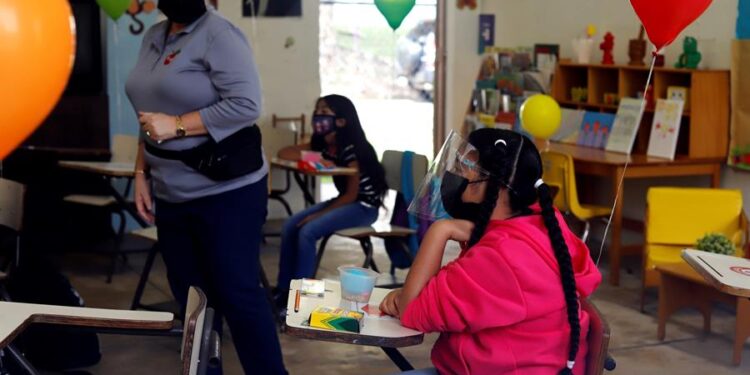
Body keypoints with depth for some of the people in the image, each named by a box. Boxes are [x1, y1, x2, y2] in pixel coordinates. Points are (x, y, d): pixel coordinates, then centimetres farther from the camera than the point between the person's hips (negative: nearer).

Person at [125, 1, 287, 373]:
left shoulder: (218, 33, -13)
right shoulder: (154, 36, 11)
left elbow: (246, 105, -22)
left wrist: (177, 125, -21)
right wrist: (142, 173, 11)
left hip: (226, 194, -8)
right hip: (172, 196, 8)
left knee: (237, 295, -2)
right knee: (190, 299, 13)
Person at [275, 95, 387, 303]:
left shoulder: (351, 149, -20)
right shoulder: (322, 145, 3)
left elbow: (352, 194, -18)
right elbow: (284, 153, -2)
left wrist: (320, 214, -20)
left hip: (363, 206, -8)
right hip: (345, 201, 8)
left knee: (307, 231, -25)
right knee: (290, 226, -9)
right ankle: (283, 290, -4)